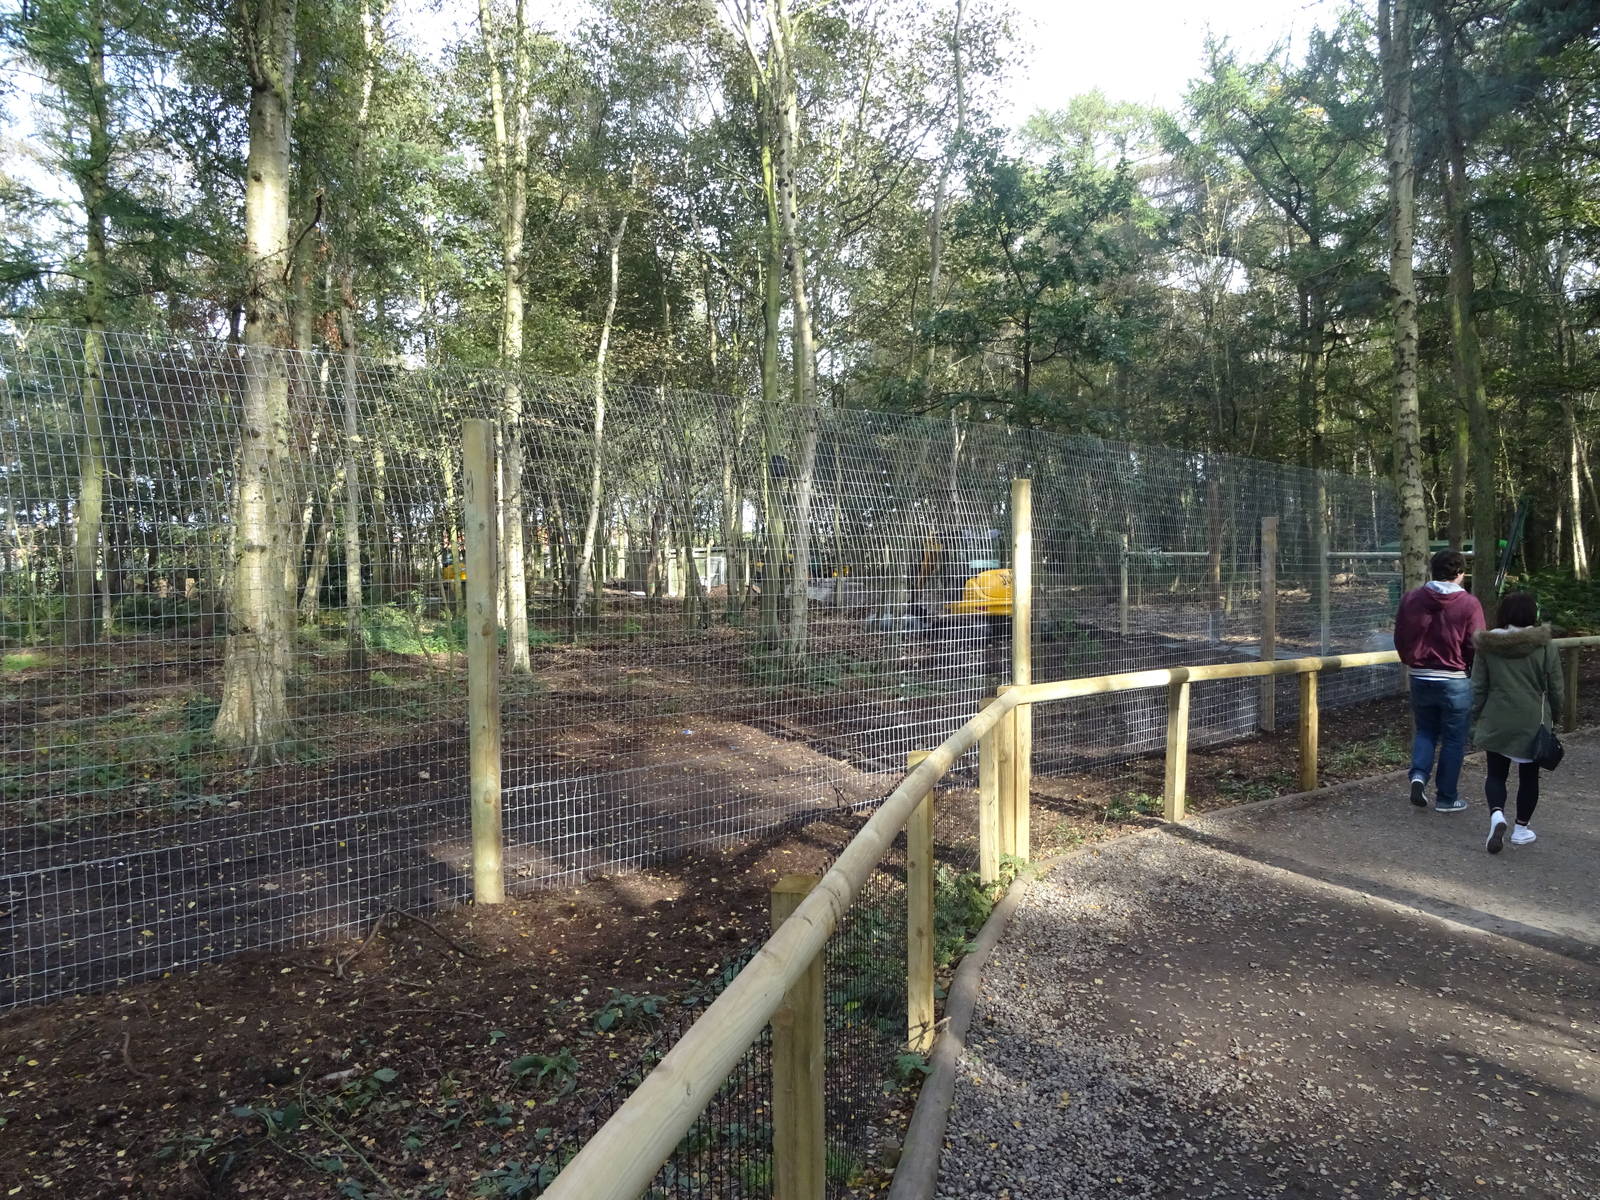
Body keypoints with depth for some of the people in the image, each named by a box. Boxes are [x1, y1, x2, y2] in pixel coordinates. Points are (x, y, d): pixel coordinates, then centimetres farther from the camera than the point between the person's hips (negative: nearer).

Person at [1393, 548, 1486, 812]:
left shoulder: (1410, 599, -2)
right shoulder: (1469, 604, -13)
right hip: (1455, 681, -3)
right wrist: (1473, 671, 11)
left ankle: (1418, 775, -4)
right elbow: (1476, 646, -10)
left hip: (1419, 678, 3)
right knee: (1453, 740, 9)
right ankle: (1446, 798, 16)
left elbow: (1400, 639, 6)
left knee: (1425, 731, 19)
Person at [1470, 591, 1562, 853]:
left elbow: (1478, 688, 1)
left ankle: (1497, 814, -14)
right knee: (1528, 776, 14)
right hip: (1531, 723, 0)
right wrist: (1556, 717, 15)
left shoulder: (1487, 646, -3)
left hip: (1496, 722, 1)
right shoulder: (1545, 647, -6)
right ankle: (1521, 829, 21)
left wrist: (1476, 718, 10)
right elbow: (1555, 689, -1)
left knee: (1496, 774, 11)